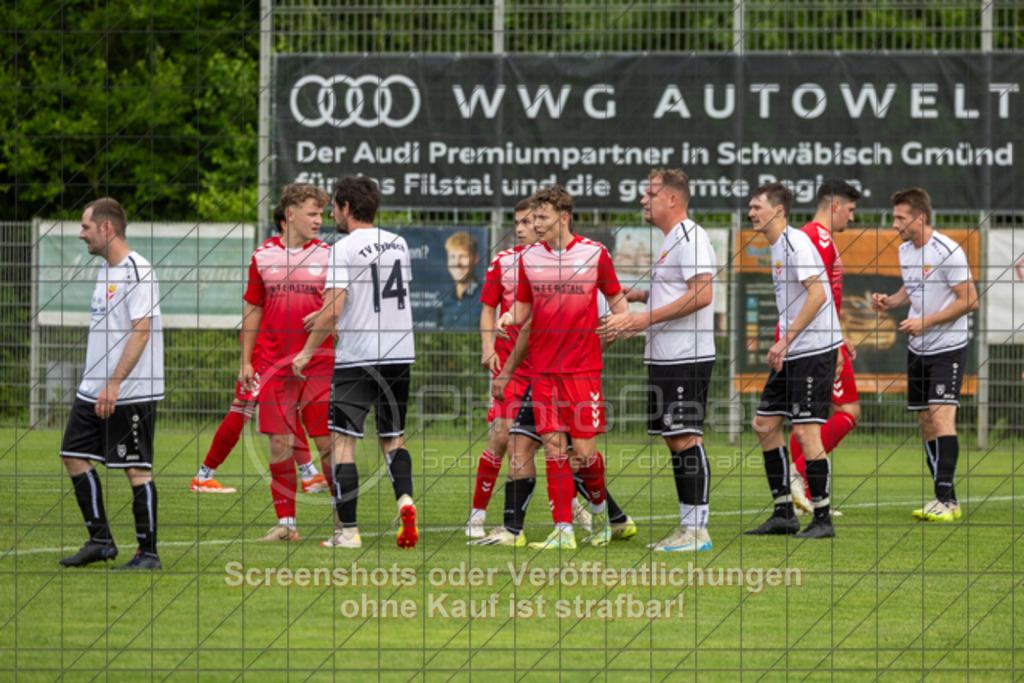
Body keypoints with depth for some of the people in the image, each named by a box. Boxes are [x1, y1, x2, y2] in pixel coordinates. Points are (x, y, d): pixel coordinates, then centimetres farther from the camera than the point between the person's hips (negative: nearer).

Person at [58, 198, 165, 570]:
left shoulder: (137, 271, -14)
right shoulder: (106, 270, 15)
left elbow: (141, 332, -20)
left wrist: (114, 384, -24)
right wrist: (98, 382, 20)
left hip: (131, 394, -10)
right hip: (93, 391, 10)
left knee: (137, 469, -5)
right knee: (74, 455, 8)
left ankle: (148, 553, 2)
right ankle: (100, 540, 16)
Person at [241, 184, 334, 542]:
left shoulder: (327, 256, 3)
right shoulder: (263, 256, 8)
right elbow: (253, 310, 14)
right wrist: (246, 361, 11)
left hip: (318, 364, -2)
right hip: (275, 365, 2)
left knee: (327, 442, -3)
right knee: (279, 443, 0)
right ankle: (285, 522, 7)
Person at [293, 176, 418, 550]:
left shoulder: (344, 249, -10)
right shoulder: (398, 244, 10)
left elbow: (333, 310, -17)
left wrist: (307, 351, -4)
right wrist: (327, 316, 28)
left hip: (356, 358, -6)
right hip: (400, 354, 6)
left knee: (342, 441, 1)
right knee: (393, 438, 15)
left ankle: (347, 530, -3)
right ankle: (405, 499, -11)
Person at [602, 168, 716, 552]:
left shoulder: (690, 237, -12)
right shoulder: (671, 242, 20)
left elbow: (702, 294, -22)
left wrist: (646, 318, -19)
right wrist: (634, 323, 20)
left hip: (687, 358, -10)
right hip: (664, 358, 10)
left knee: (686, 438, -10)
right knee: (674, 440, 10)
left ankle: (697, 530, -10)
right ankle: (687, 526, 14)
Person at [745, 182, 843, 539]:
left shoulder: (796, 242, -13)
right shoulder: (776, 248, 17)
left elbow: (817, 295, -22)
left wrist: (786, 339, -22)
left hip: (815, 349, -10)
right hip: (791, 353, 10)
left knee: (806, 430, -10)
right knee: (765, 424, 8)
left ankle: (822, 519, -4)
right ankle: (784, 513, 13)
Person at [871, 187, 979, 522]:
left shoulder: (947, 252, -17)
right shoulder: (905, 250, 7)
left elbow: (970, 301, -17)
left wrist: (925, 322, -20)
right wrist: (889, 301, 3)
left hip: (948, 347, -8)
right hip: (917, 350, 8)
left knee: (941, 415, -18)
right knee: (925, 421, 6)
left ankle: (945, 499, -20)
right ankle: (946, 501, 11)